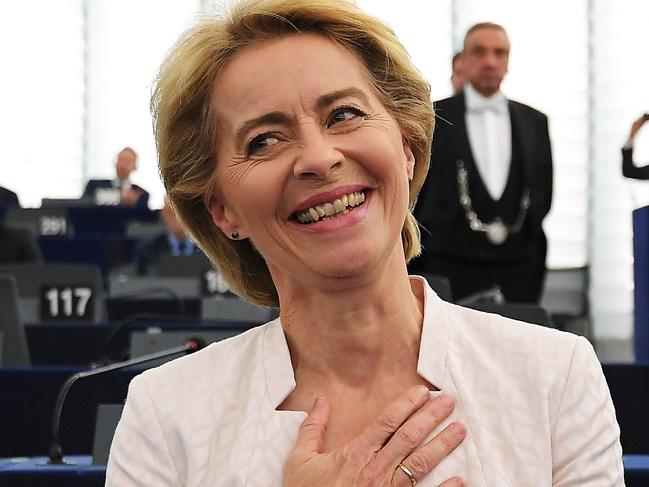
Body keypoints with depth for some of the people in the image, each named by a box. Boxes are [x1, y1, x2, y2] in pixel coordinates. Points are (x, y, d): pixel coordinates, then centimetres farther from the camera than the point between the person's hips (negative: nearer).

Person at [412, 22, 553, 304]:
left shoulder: (535, 122, 12)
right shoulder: (433, 120, 2)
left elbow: (542, 193, 15)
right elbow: (414, 195, 3)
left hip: (518, 271, 3)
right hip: (450, 268, -3)